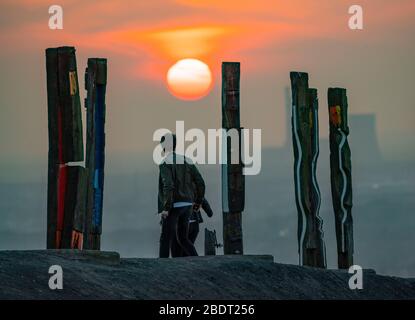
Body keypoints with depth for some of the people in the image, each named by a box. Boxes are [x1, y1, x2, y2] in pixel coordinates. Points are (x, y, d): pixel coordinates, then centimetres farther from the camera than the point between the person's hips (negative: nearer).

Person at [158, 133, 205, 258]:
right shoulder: (186, 160, 9)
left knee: (166, 239, 1)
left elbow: (168, 186, -22)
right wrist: (198, 201, 19)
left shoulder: (165, 163, -10)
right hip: (187, 204, 6)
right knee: (182, 238, 13)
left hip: (173, 206, -6)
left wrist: (166, 208, -20)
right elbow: (200, 182, 7)